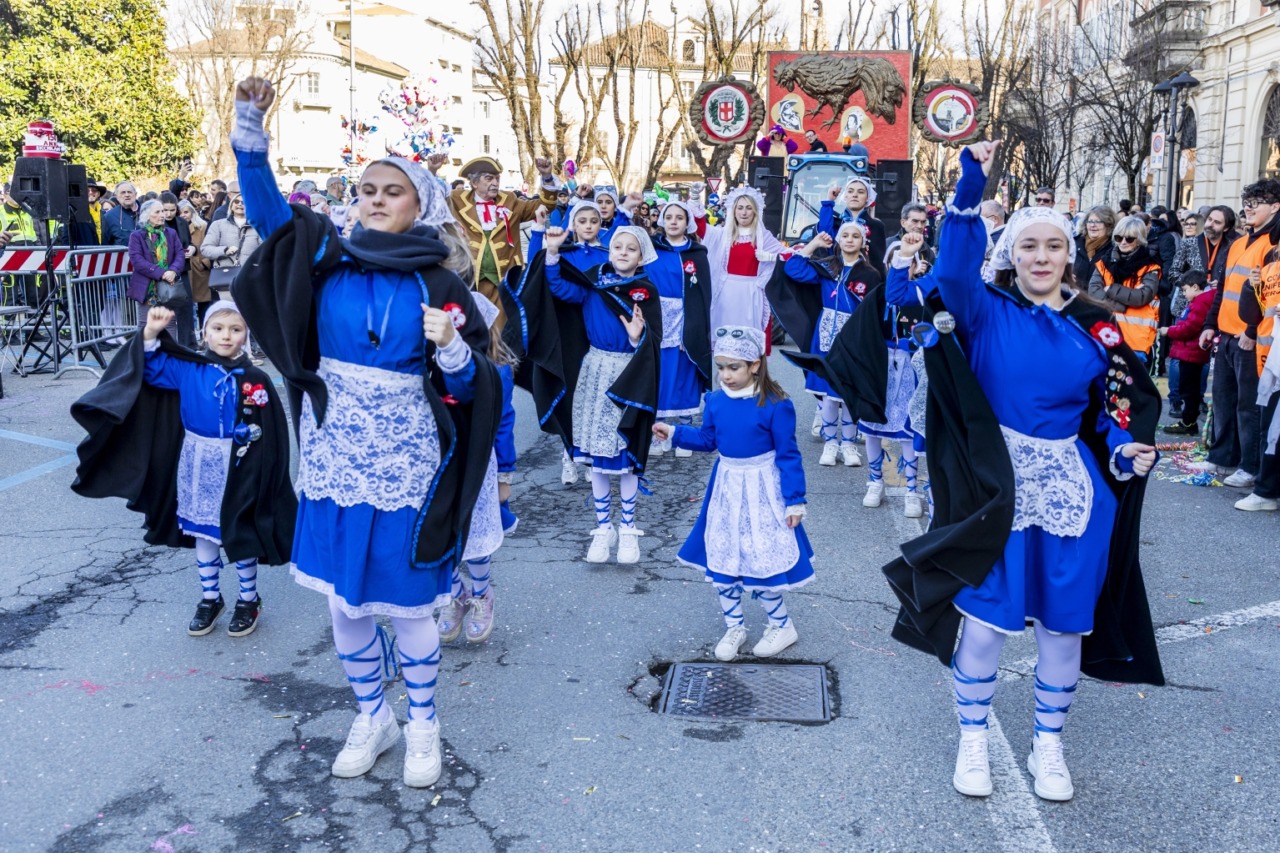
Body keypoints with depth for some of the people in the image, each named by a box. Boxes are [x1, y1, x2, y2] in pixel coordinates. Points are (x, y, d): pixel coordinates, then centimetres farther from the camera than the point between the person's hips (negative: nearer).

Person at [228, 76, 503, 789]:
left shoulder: (439, 288, -4)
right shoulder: (328, 259, 2)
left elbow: (468, 387, -5)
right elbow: (266, 206, -4)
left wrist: (450, 348, -25)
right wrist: (251, 126, -16)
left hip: (405, 466, -3)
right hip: (335, 460, 3)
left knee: (406, 604, 6)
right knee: (344, 603, 13)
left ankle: (424, 724, 28)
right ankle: (373, 717, 34)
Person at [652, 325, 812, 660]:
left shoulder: (775, 404, -17)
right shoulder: (716, 401, -2)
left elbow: (788, 455, -11)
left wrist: (795, 500, -10)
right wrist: (674, 433, 1)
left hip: (762, 490, -5)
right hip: (726, 487, 6)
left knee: (762, 562, -1)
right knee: (720, 561, 11)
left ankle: (783, 626, 22)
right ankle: (735, 627, 29)